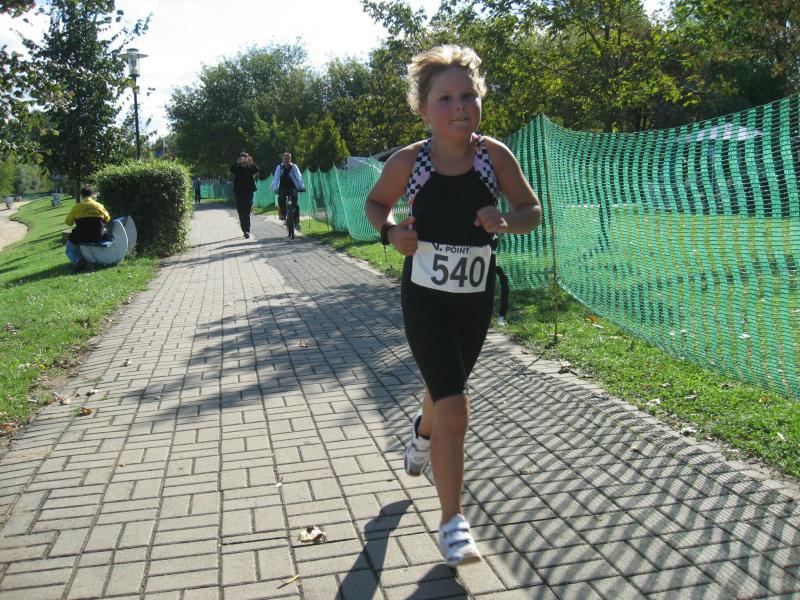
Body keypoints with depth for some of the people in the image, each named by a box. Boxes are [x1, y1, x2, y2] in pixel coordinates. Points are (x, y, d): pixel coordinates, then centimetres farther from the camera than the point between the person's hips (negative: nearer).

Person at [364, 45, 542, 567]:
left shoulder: (495, 156, -10)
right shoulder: (408, 162, -13)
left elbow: (533, 211, 0)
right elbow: (375, 202, 6)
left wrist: (505, 222, -22)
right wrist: (391, 231, -15)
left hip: (476, 298, 3)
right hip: (425, 296, -3)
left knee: (447, 390, 24)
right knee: (454, 408, -13)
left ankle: (422, 431, 62)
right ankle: (453, 523, 2)